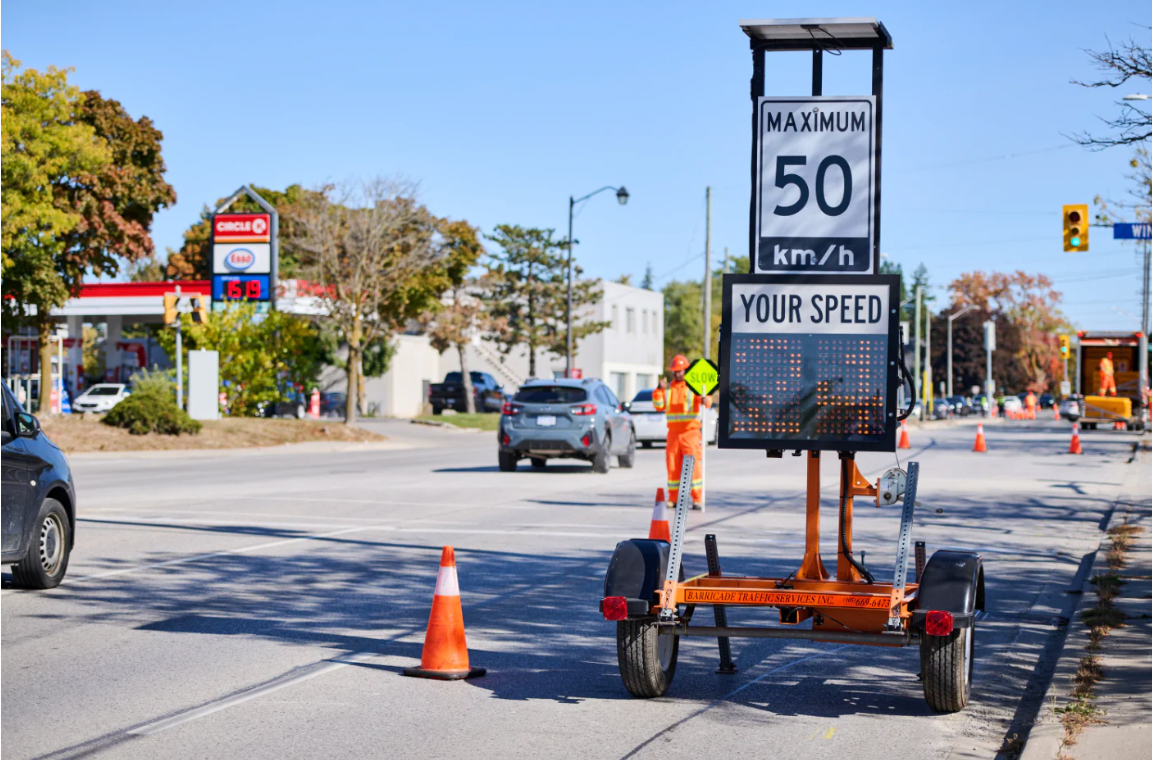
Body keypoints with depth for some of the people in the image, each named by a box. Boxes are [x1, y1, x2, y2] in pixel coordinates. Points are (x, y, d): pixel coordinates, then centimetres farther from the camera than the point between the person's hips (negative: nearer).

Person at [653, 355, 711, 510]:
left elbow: (707, 401, -13)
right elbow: (659, 406, 10)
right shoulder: (668, 388, 14)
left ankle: (697, 499, -9)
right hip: (673, 432, 4)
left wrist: (705, 400, -37)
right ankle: (673, 498, 12)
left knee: (693, 465, -10)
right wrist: (659, 390, -4)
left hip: (690, 432, -4)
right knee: (672, 466, 5)